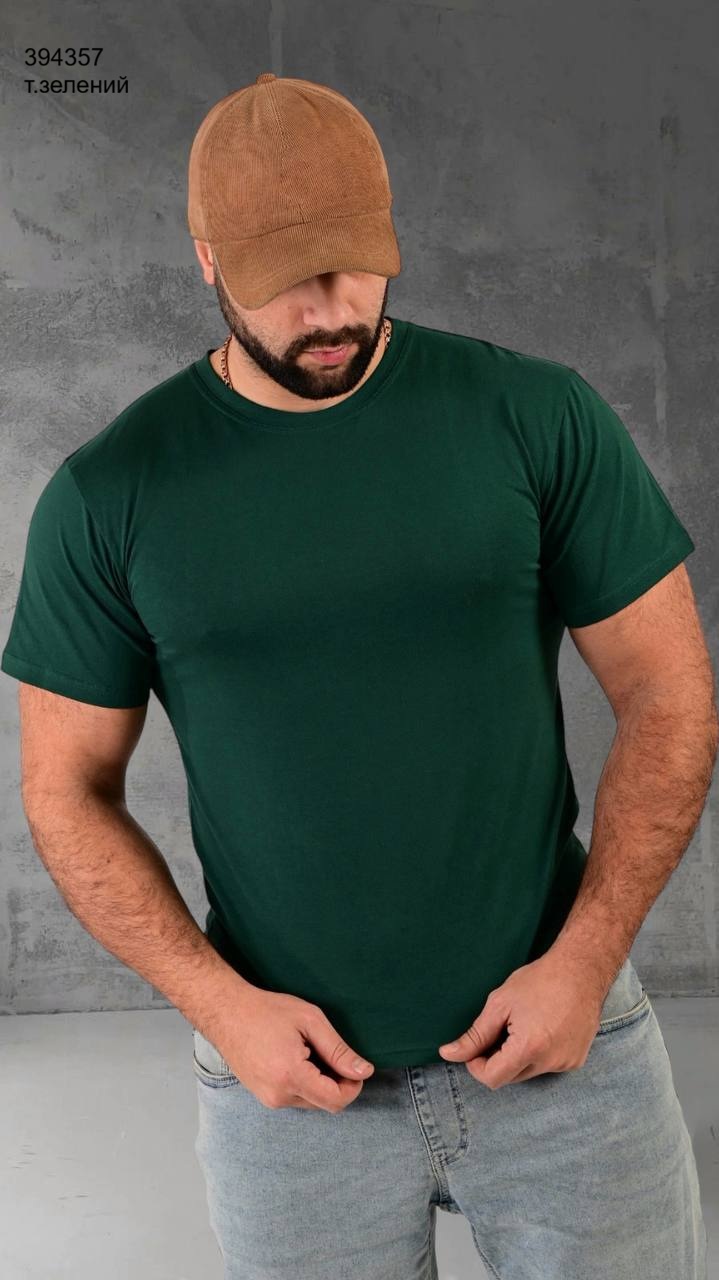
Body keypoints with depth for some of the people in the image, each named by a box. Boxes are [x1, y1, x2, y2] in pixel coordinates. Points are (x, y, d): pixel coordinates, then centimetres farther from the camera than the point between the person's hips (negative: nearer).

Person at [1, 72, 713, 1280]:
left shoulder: (540, 416, -6)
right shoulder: (109, 495, -5)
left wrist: (586, 961, -10)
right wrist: (219, 1002, -10)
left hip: (566, 1041, 1)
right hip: (292, 1074, 1)